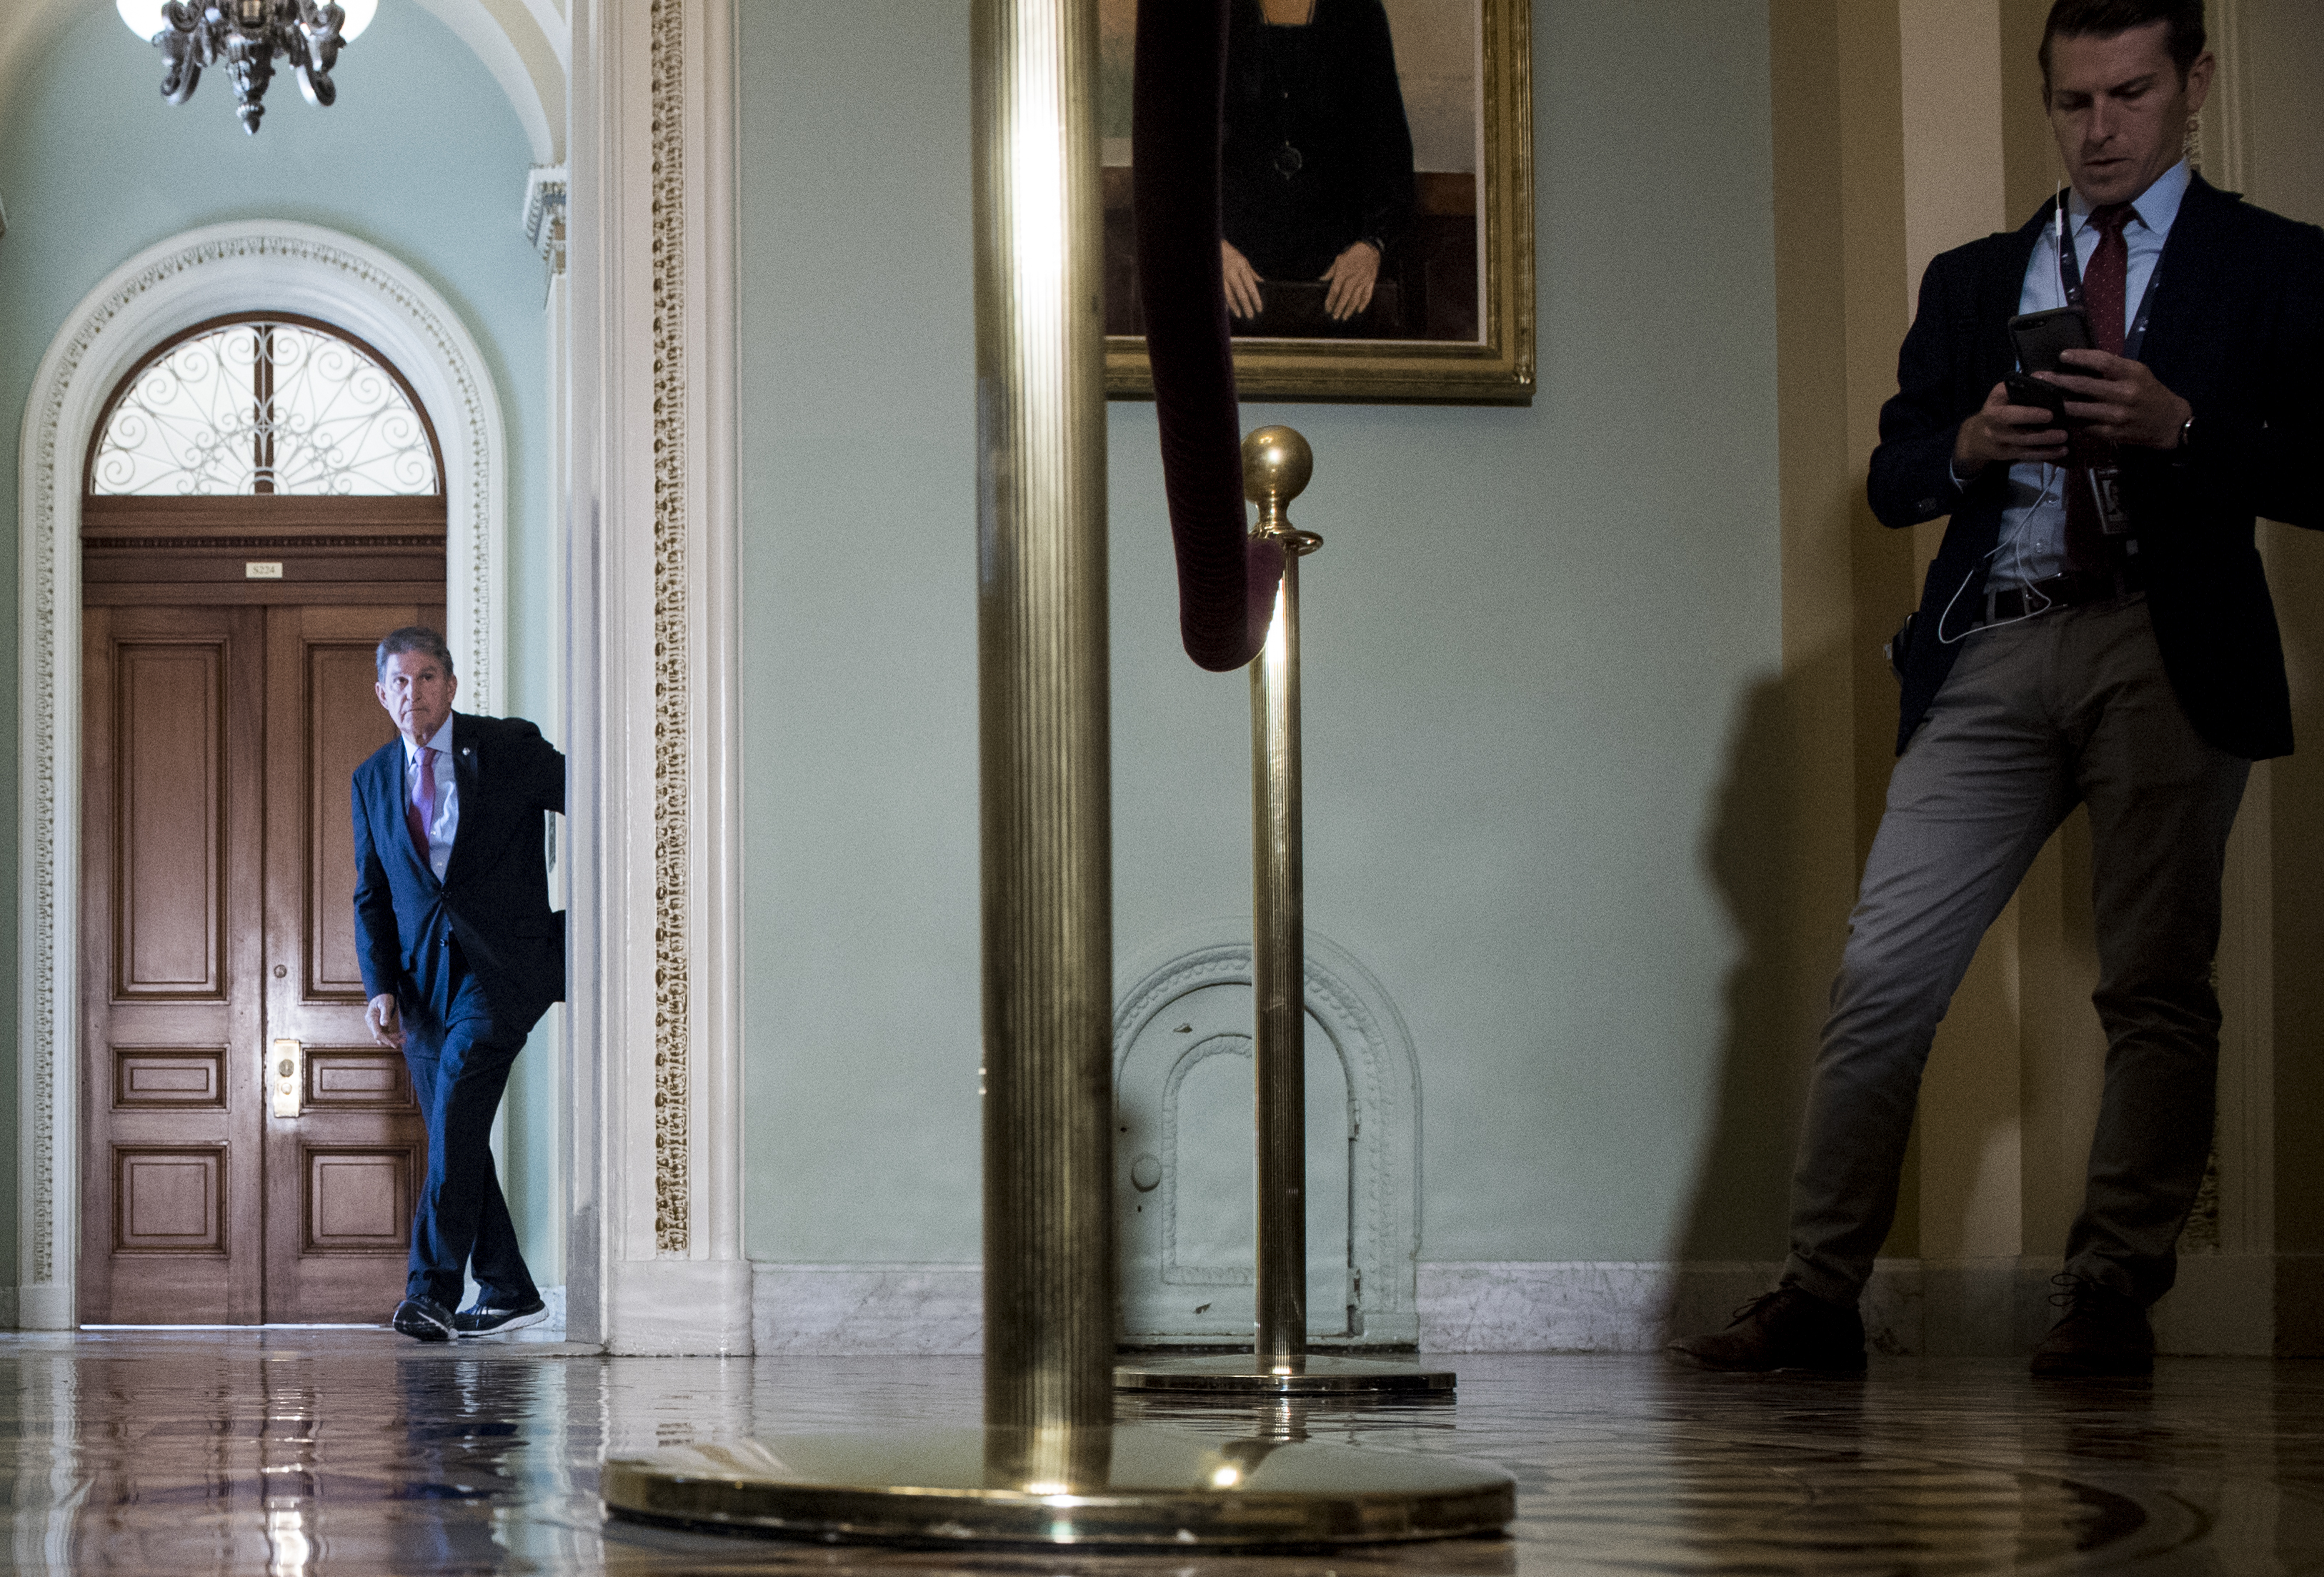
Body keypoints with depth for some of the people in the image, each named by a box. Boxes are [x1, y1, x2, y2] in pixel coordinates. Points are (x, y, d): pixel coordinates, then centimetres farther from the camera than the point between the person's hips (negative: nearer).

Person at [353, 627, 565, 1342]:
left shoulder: (509, 747, -2)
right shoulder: (373, 779, 12)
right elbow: (372, 895, 14)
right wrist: (380, 986, 2)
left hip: (504, 960, -5)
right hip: (423, 972, 5)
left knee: (458, 1088, -23)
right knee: (451, 1128, 3)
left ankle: (433, 1284, -25)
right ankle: (507, 1290, 15)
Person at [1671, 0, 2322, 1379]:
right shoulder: (1971, 281, 22)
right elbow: (1892, 480, 17)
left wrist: (2178, 426, -13)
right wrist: (1969, 447, -4)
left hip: (2172, 654, -3)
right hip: (1996, 655, 3)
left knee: (2158, 986, -4)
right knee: (1885, 970, -6)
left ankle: (2111, 1301, 1)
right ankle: (1819, 1299, -5)